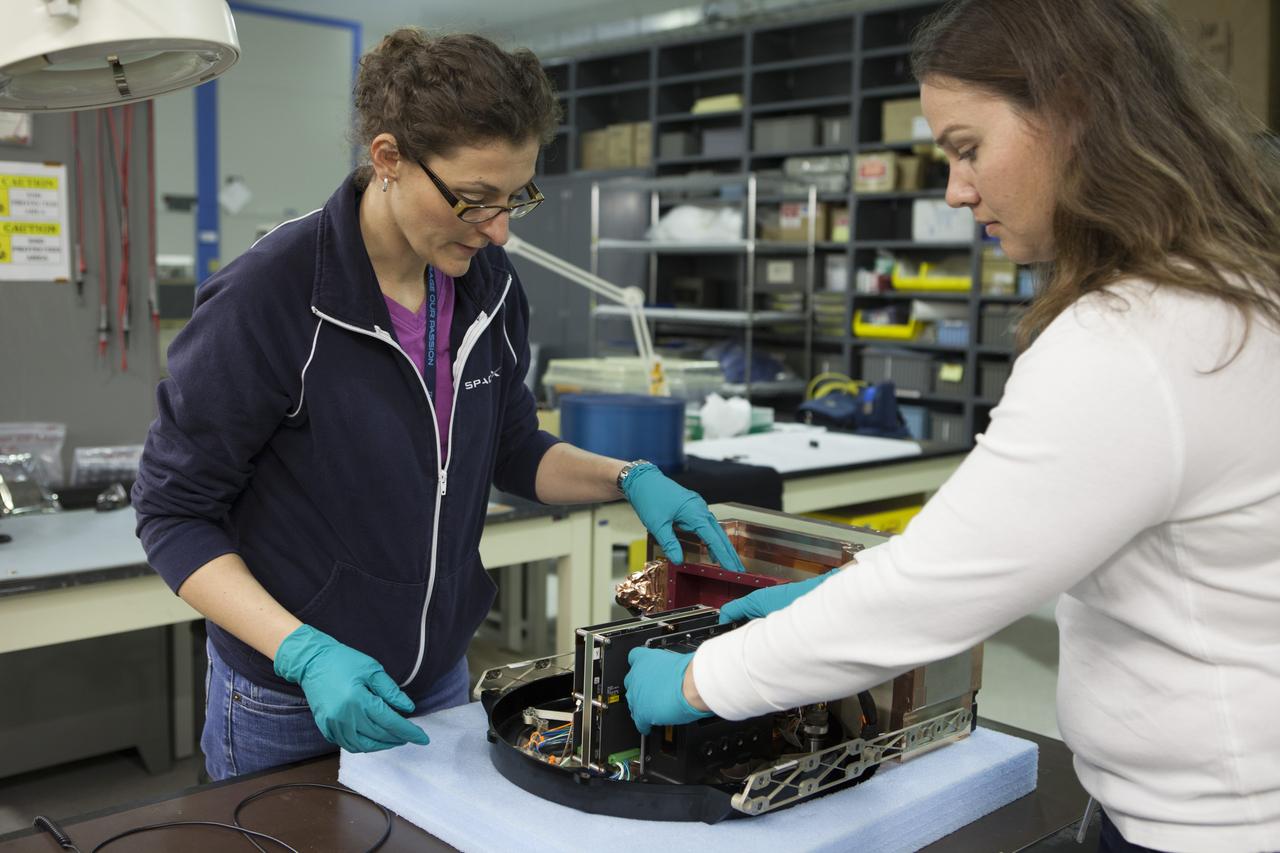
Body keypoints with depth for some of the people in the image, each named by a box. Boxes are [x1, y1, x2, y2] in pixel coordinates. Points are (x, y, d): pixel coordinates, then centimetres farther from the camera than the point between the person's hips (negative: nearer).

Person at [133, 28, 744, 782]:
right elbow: (175, 513, -15)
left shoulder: (490, 285, -6)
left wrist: (629, 479, -9)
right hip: (288, 704, -5)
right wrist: (304, 654, -26)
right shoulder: (268, 298, -22)